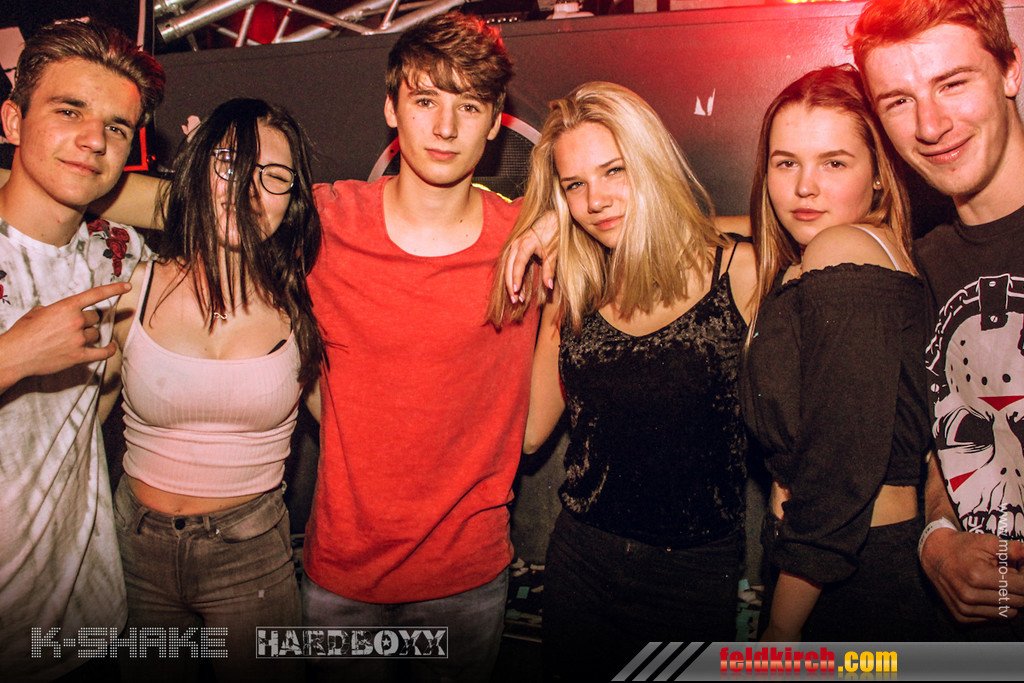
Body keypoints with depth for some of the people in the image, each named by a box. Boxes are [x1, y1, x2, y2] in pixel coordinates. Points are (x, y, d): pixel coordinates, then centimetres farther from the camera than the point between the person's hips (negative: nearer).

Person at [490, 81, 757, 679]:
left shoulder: (739, 272, -10)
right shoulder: (571, 291, 0)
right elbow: (528, 430, 1)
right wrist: (513, 305, -2)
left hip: (696, 578, -2)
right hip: (581, 563, 3)